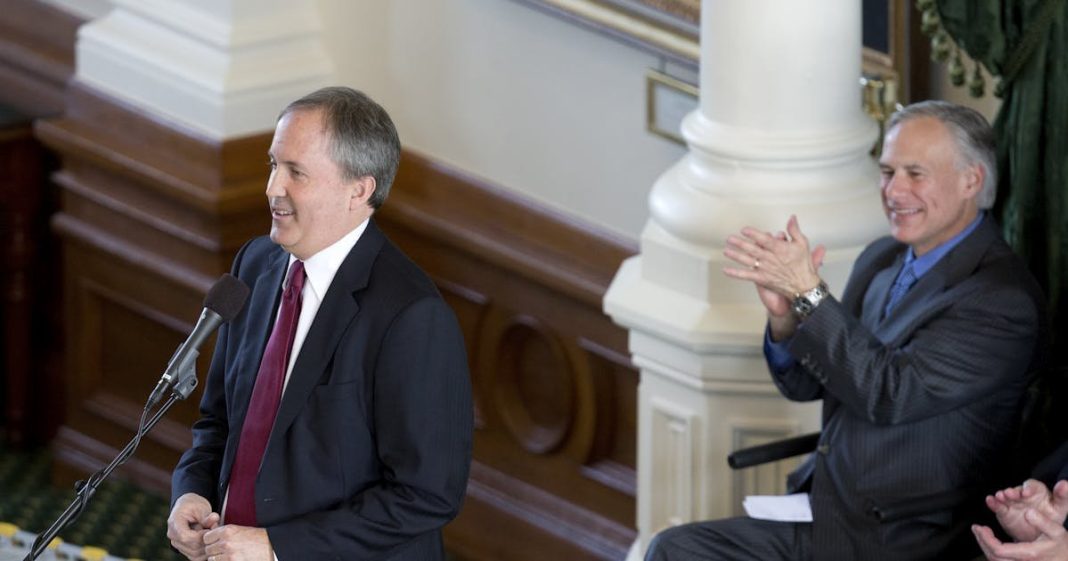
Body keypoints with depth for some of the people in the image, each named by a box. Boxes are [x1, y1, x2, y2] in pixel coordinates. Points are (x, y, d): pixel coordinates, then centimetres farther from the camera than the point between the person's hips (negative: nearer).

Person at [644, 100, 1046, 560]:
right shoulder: (882, 259, 11)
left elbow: (891, 394, -23)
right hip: (821, 515, 8)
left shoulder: (1003, 298, -16)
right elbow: (803, 384, 14)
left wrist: (809, 292, -22)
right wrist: (784, 314, -7)